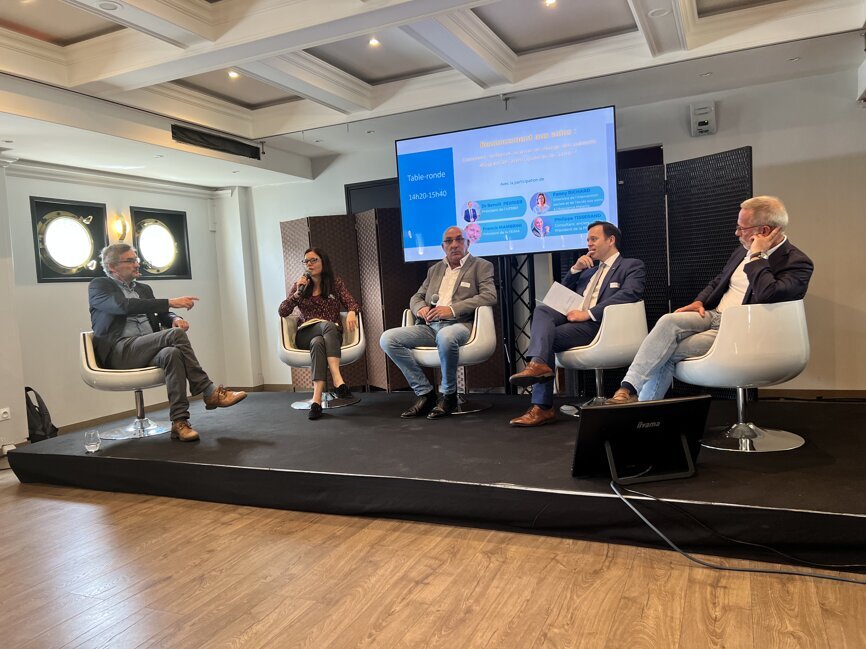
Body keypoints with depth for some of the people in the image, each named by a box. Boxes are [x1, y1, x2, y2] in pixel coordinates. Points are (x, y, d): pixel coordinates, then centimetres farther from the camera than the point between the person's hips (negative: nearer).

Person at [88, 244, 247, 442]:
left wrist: (174, 318, -8)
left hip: (147, 350, 5)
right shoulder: (99, 286, 6)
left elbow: (160, 315, 19)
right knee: (176, 334, -29)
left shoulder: (144, 289, 26)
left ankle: (180, 421, -35)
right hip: (119, 353, -5)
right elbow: (124, 306, -13)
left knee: (172, 353, -33)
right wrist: (170, 302, -18)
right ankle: (210, 392, -24)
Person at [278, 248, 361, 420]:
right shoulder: (299, 284, 14)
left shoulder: (335, 283, 12)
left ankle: (316, 399, -51)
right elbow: (282, 312, 5)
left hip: (332, 334, 0)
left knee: (318, 343, -38)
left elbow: (351, 303, -1)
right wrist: (298, 293, -8)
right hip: (306, 335, 0)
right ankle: (338, 380, -51)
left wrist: (351, 312, -25)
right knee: (329, 325, -36)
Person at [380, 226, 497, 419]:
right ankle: (424, 392, -8)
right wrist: (421, 308, -1)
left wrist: (452, 309, -17)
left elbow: (489, 295, -7)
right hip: (430, 327, 6)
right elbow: (416, 297, 26)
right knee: (388, 338, -16)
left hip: (459, 325, -5)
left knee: (446, 336, -41)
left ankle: (448, 395, -16)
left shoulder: (481, 266, 9)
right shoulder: (434, 269, 25)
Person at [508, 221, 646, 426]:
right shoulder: (587, 271, 33)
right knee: (542, 309, -23)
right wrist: (575, 269, 13)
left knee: (547, 337, -26)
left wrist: (588, 313, -18)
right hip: (576, 319, 6)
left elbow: (629, 294, -11)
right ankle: (538, 363, -41)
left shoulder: (633, 266, 10)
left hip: (598, 324, -6)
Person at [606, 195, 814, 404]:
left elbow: (768, 296, -30)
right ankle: (628, 389, -29)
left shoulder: (798, 263, -11)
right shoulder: (743, 250, 13)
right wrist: (699, 302, 5)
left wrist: (757, 255, -19)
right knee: (669, 321, -24)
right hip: (712, 315, 6)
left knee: (666, 353, -22)